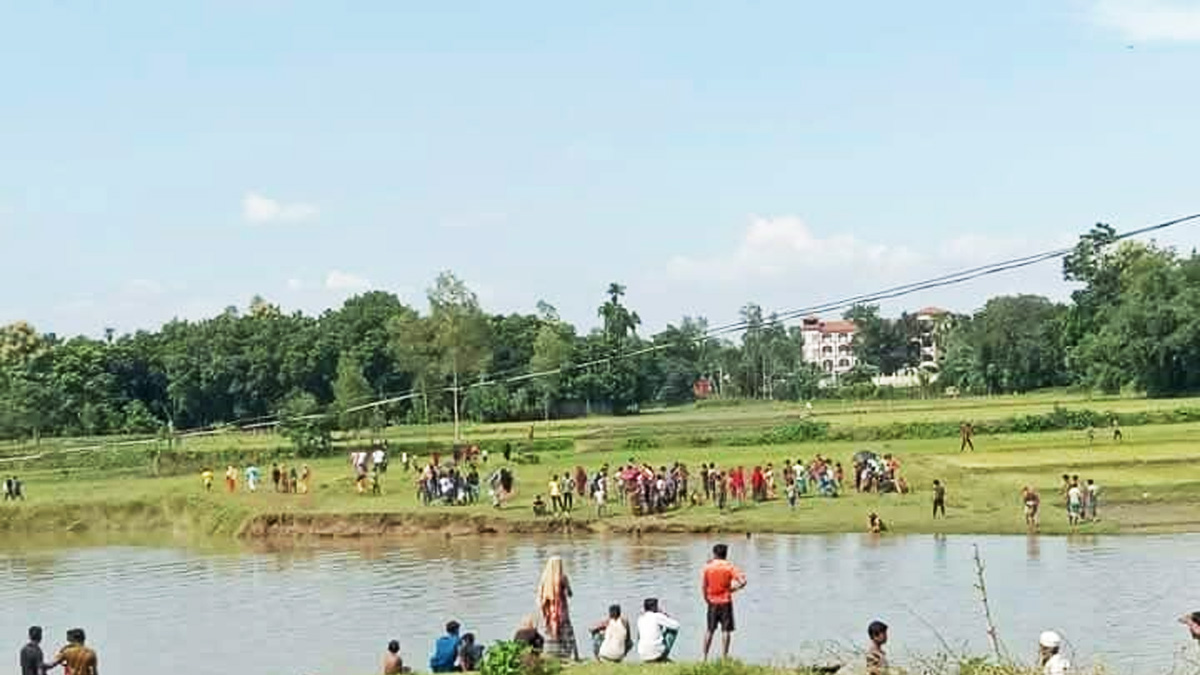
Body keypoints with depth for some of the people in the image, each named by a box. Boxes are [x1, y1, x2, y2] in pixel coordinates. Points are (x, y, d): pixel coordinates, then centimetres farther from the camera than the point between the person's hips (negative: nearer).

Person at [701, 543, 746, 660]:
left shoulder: (708, 567, -2)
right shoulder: (729, 567, -5)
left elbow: (703, 586, -5)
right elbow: (743, 581, -15)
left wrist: (707, 600, 6)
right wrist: (733, 589, 0)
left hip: (712, 602, 2)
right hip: (726, 602, -2)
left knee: (709, 630, 12)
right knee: (726, 630, 2)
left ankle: (705, 656, 14)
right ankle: (724, 656, -1)